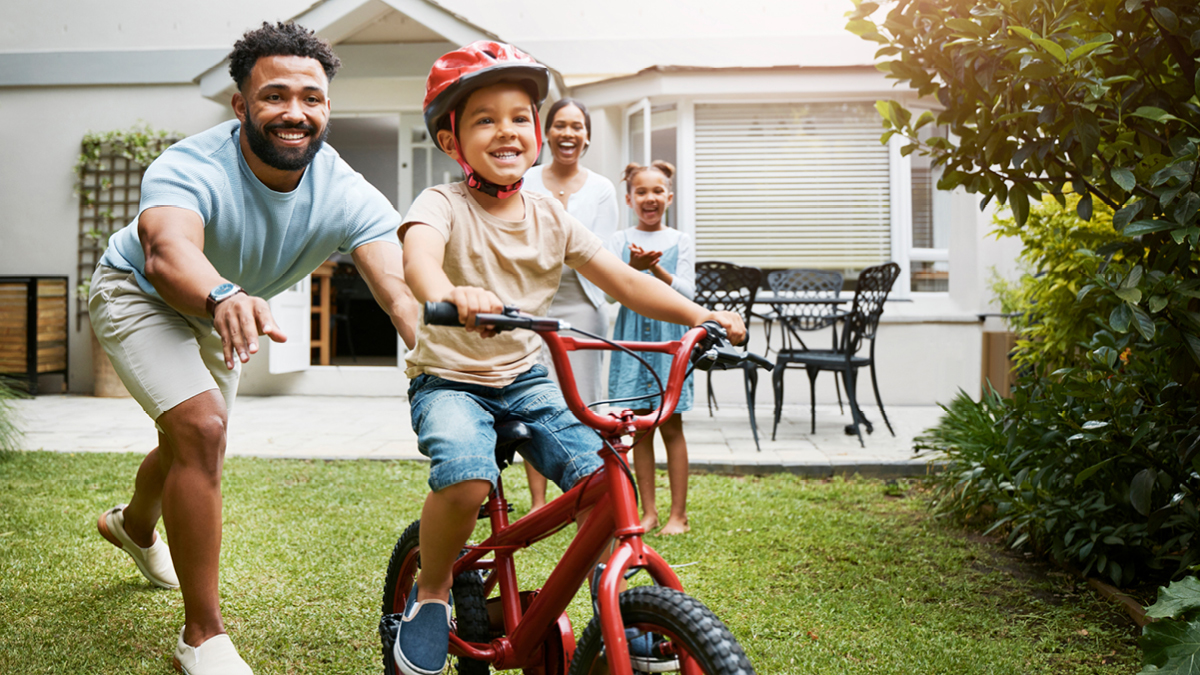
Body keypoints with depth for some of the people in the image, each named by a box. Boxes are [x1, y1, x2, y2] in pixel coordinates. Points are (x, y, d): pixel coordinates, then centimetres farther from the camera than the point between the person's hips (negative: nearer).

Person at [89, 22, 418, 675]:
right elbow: (166, 251, -59)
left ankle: (133, 524, 61)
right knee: (201, 426, -28)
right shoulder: (190, 169, -38)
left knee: (191, 440, 23)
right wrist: (223, 297, -81)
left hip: (217, 311, 5)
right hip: (139, 296, -5)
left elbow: (401, 287, -44)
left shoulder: (348, 196, -30)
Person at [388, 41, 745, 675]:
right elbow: (418, 255, -36)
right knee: (466, 477, -33)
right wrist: (449, 293, -60)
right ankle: (431, 591, -2)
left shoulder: (550, 216, 2)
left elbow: (622, 279, 0)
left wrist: (700, 314, -14)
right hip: (449, 379, -4)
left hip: (526, 379, 4)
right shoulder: (442, 204, -12)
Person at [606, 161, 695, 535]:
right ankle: (648, 511, 14)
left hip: (669, 332, -1)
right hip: (632, 332, 1)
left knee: (671, 424, -1)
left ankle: (678, 513, 7)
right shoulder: (621, 240, 7)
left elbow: (686, 292, -4)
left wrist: (655, 267, -20)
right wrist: (633, 267, -24)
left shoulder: (680, 241, 6)